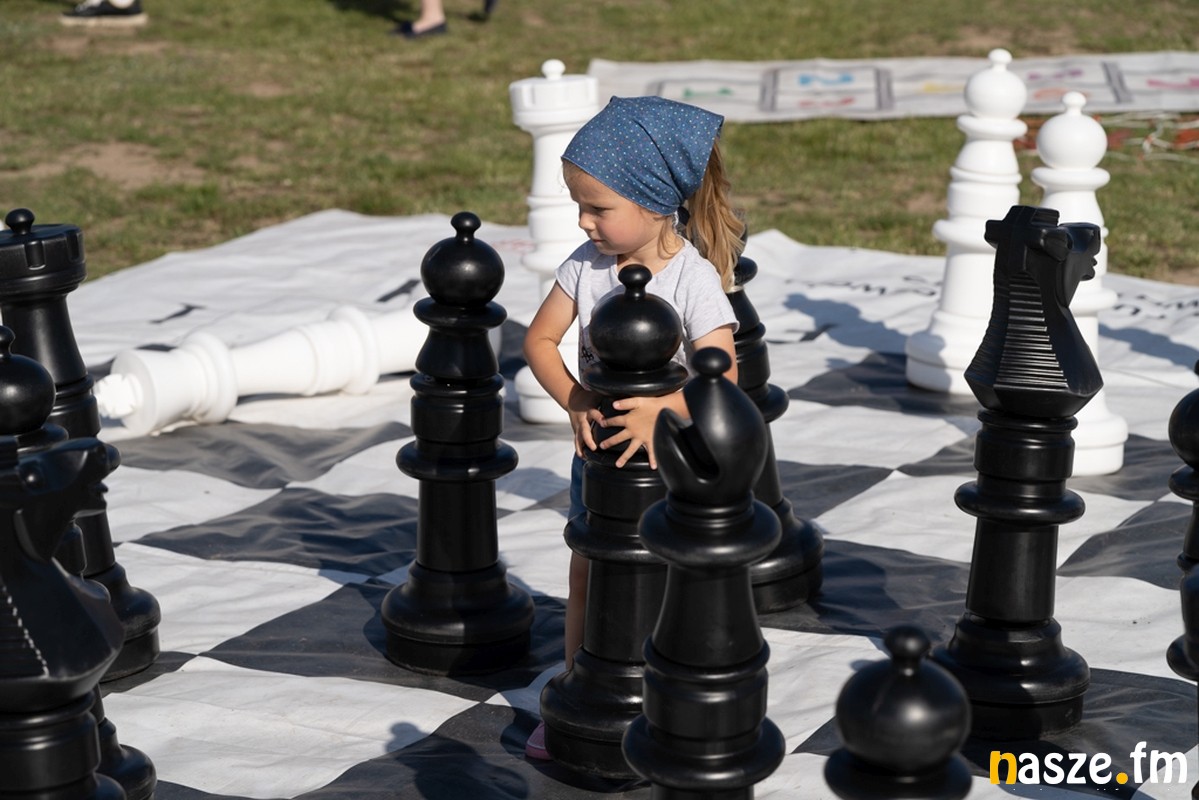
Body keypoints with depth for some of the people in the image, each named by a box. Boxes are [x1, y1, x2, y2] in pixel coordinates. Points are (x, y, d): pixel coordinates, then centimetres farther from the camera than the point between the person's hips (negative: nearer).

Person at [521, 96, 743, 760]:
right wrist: (576, 403, -20)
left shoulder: (695, 279, -23)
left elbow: (721, 378, -29)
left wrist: (659, 408, -44)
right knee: (585, 577, 15)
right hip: (598, 447, 5)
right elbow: (540, 339, -4)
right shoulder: (586, 264, -8)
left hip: (669, 458, -5)